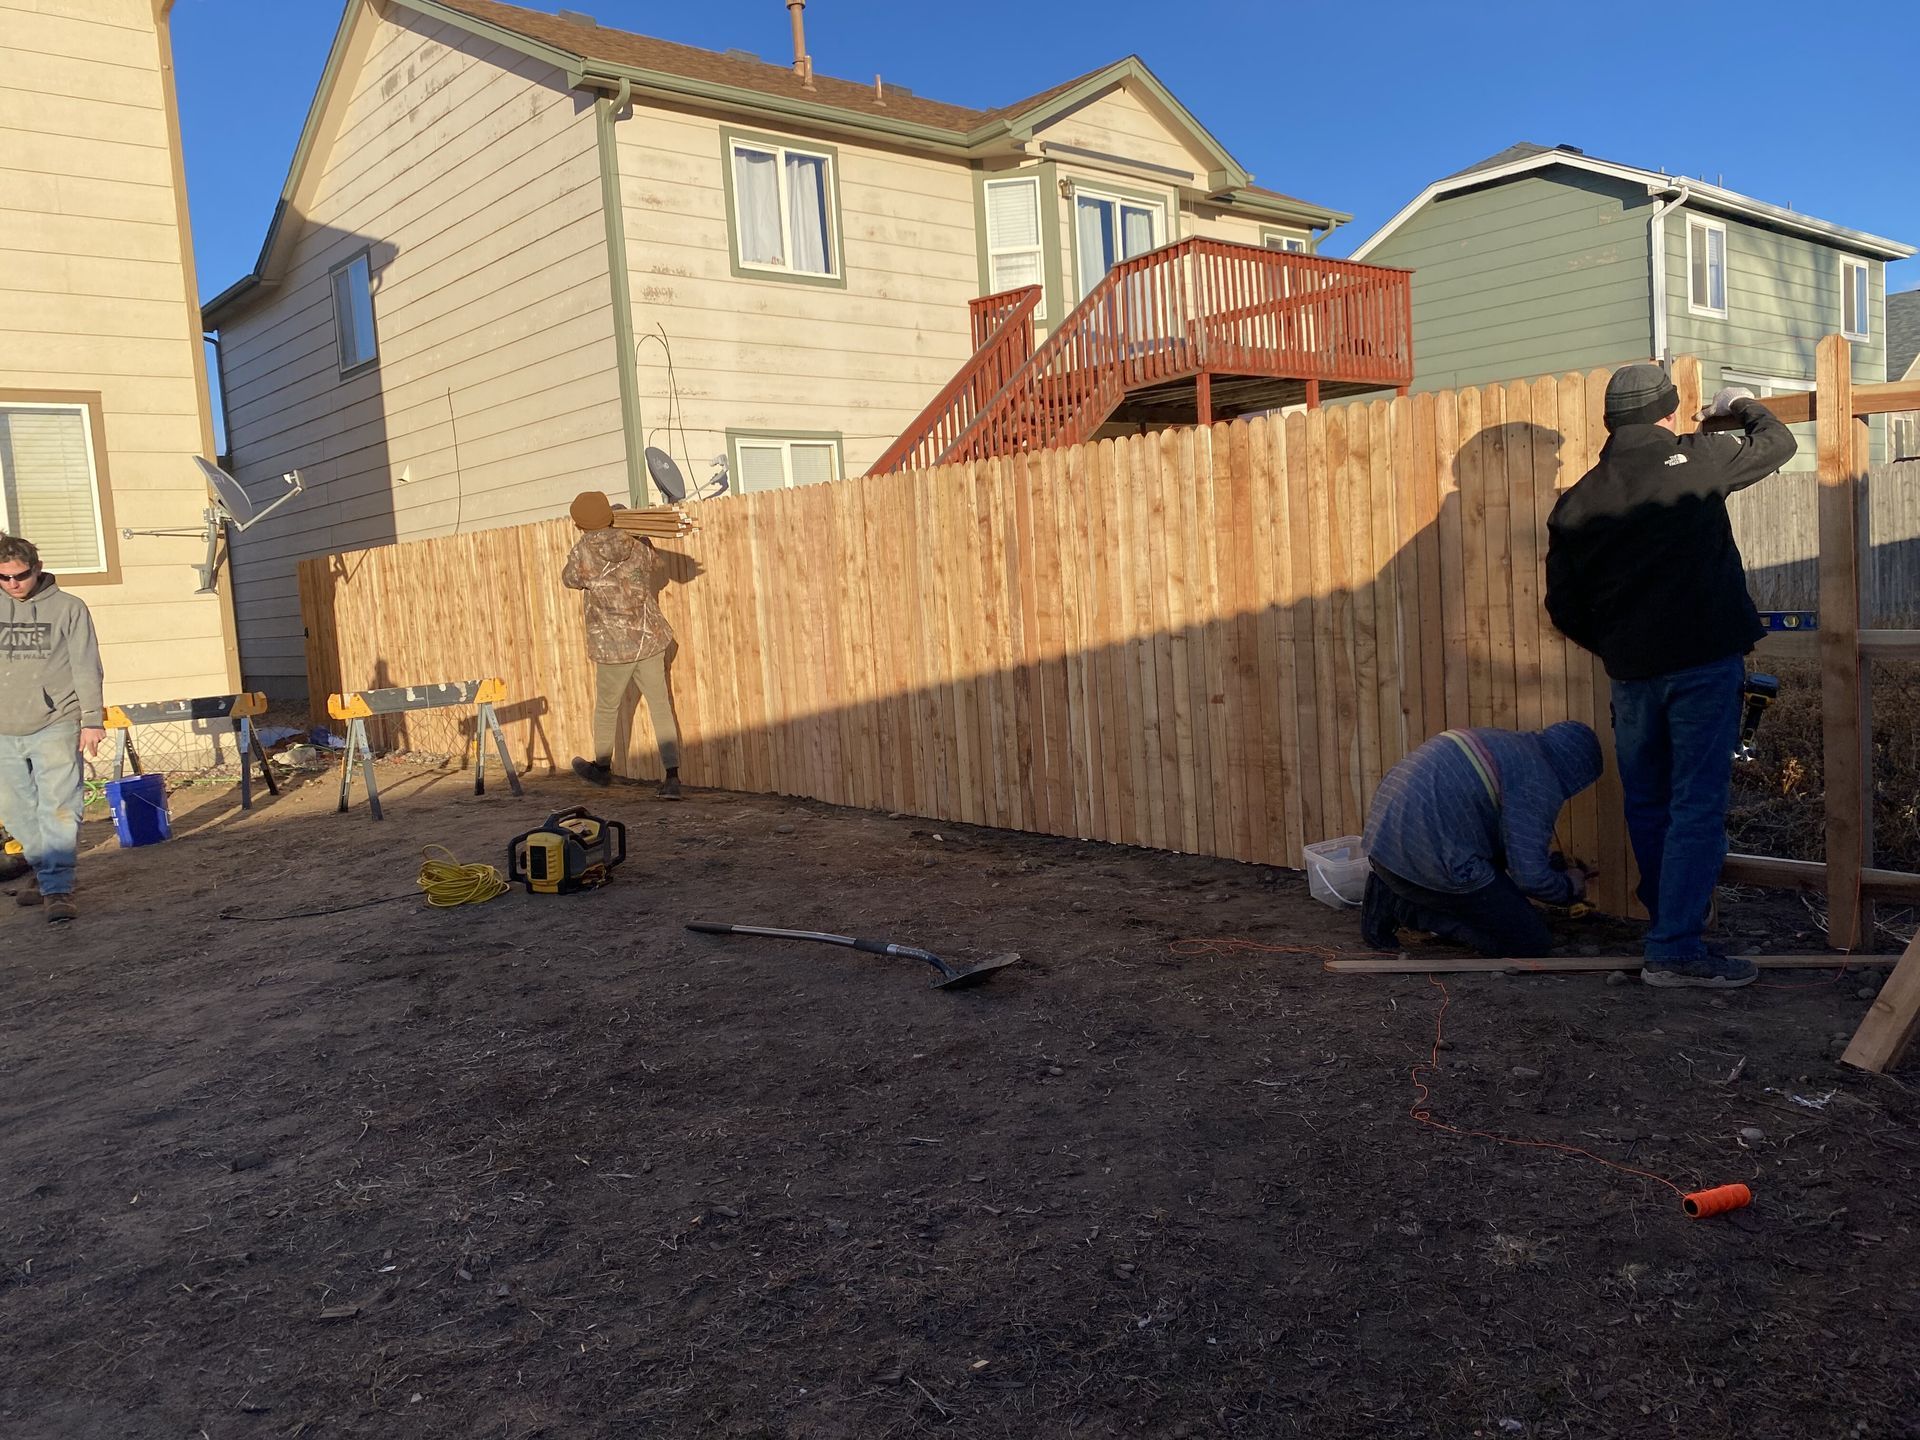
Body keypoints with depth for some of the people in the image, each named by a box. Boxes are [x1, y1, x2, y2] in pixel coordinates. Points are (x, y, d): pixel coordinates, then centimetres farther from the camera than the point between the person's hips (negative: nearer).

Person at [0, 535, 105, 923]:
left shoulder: (68, 607, 0)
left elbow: (86, 668, 0)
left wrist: (91, 720, -5)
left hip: (55, 726, -4)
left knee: (60, 809, -10)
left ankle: (58, 889, -10)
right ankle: (44, 874, 26)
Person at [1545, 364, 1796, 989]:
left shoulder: (1575, 502, 6)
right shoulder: (1694, 458, -4)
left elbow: (1564, 606, 8)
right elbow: (1778, 443, 13)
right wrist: (1740, 404, 32)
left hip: (1630, 674, 4)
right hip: (1704, 662, -4)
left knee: (1648, 808, 15)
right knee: (1698, 807, -2)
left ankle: (1669, 930, 26)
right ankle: (1676, 949, -3)